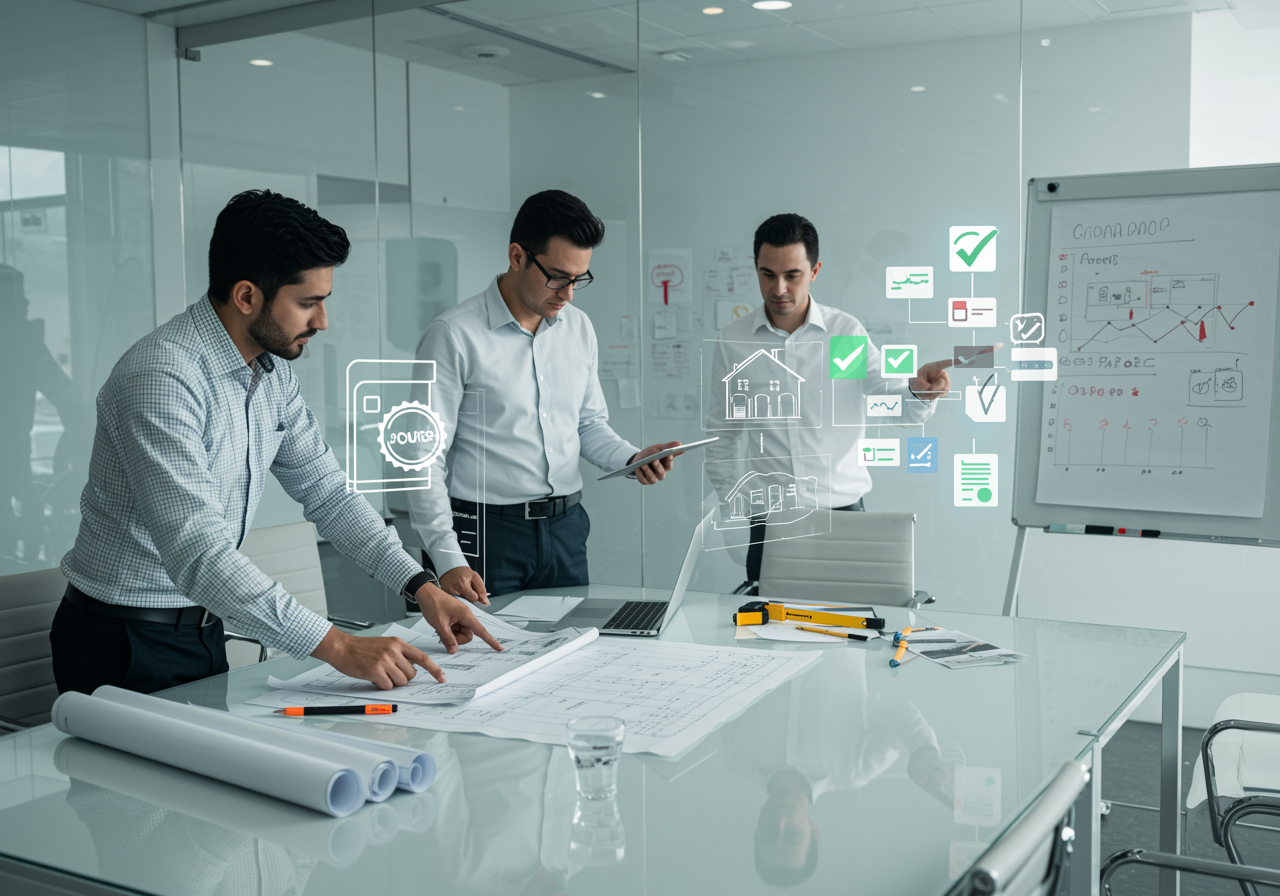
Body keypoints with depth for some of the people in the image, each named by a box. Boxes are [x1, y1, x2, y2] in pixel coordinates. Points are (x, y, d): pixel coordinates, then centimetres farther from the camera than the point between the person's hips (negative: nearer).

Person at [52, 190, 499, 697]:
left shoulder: (273, 371, 1)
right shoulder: (163, 379, -27)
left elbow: (327, 492, 8)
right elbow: (198, 555, -35)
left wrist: (422, 586, -2)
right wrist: (339, 647, -37)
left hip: (203, 630, 8)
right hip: (127, 647, -8)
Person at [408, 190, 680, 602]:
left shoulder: (579, 328, 9)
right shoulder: (454, 335, -11)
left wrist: (632, 458, -2)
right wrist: (448, 561, -21)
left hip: (565, 529, 6)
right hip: (484, 532, -5)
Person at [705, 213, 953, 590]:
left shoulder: (847, 332, -1)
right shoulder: (732, 342, 2)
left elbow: (898, 406, -4)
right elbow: (721, 434, 9)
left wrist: (919, 392, -27)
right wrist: (735, 510, 5)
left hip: (842, 507, 0)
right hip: (770, 517, 1)